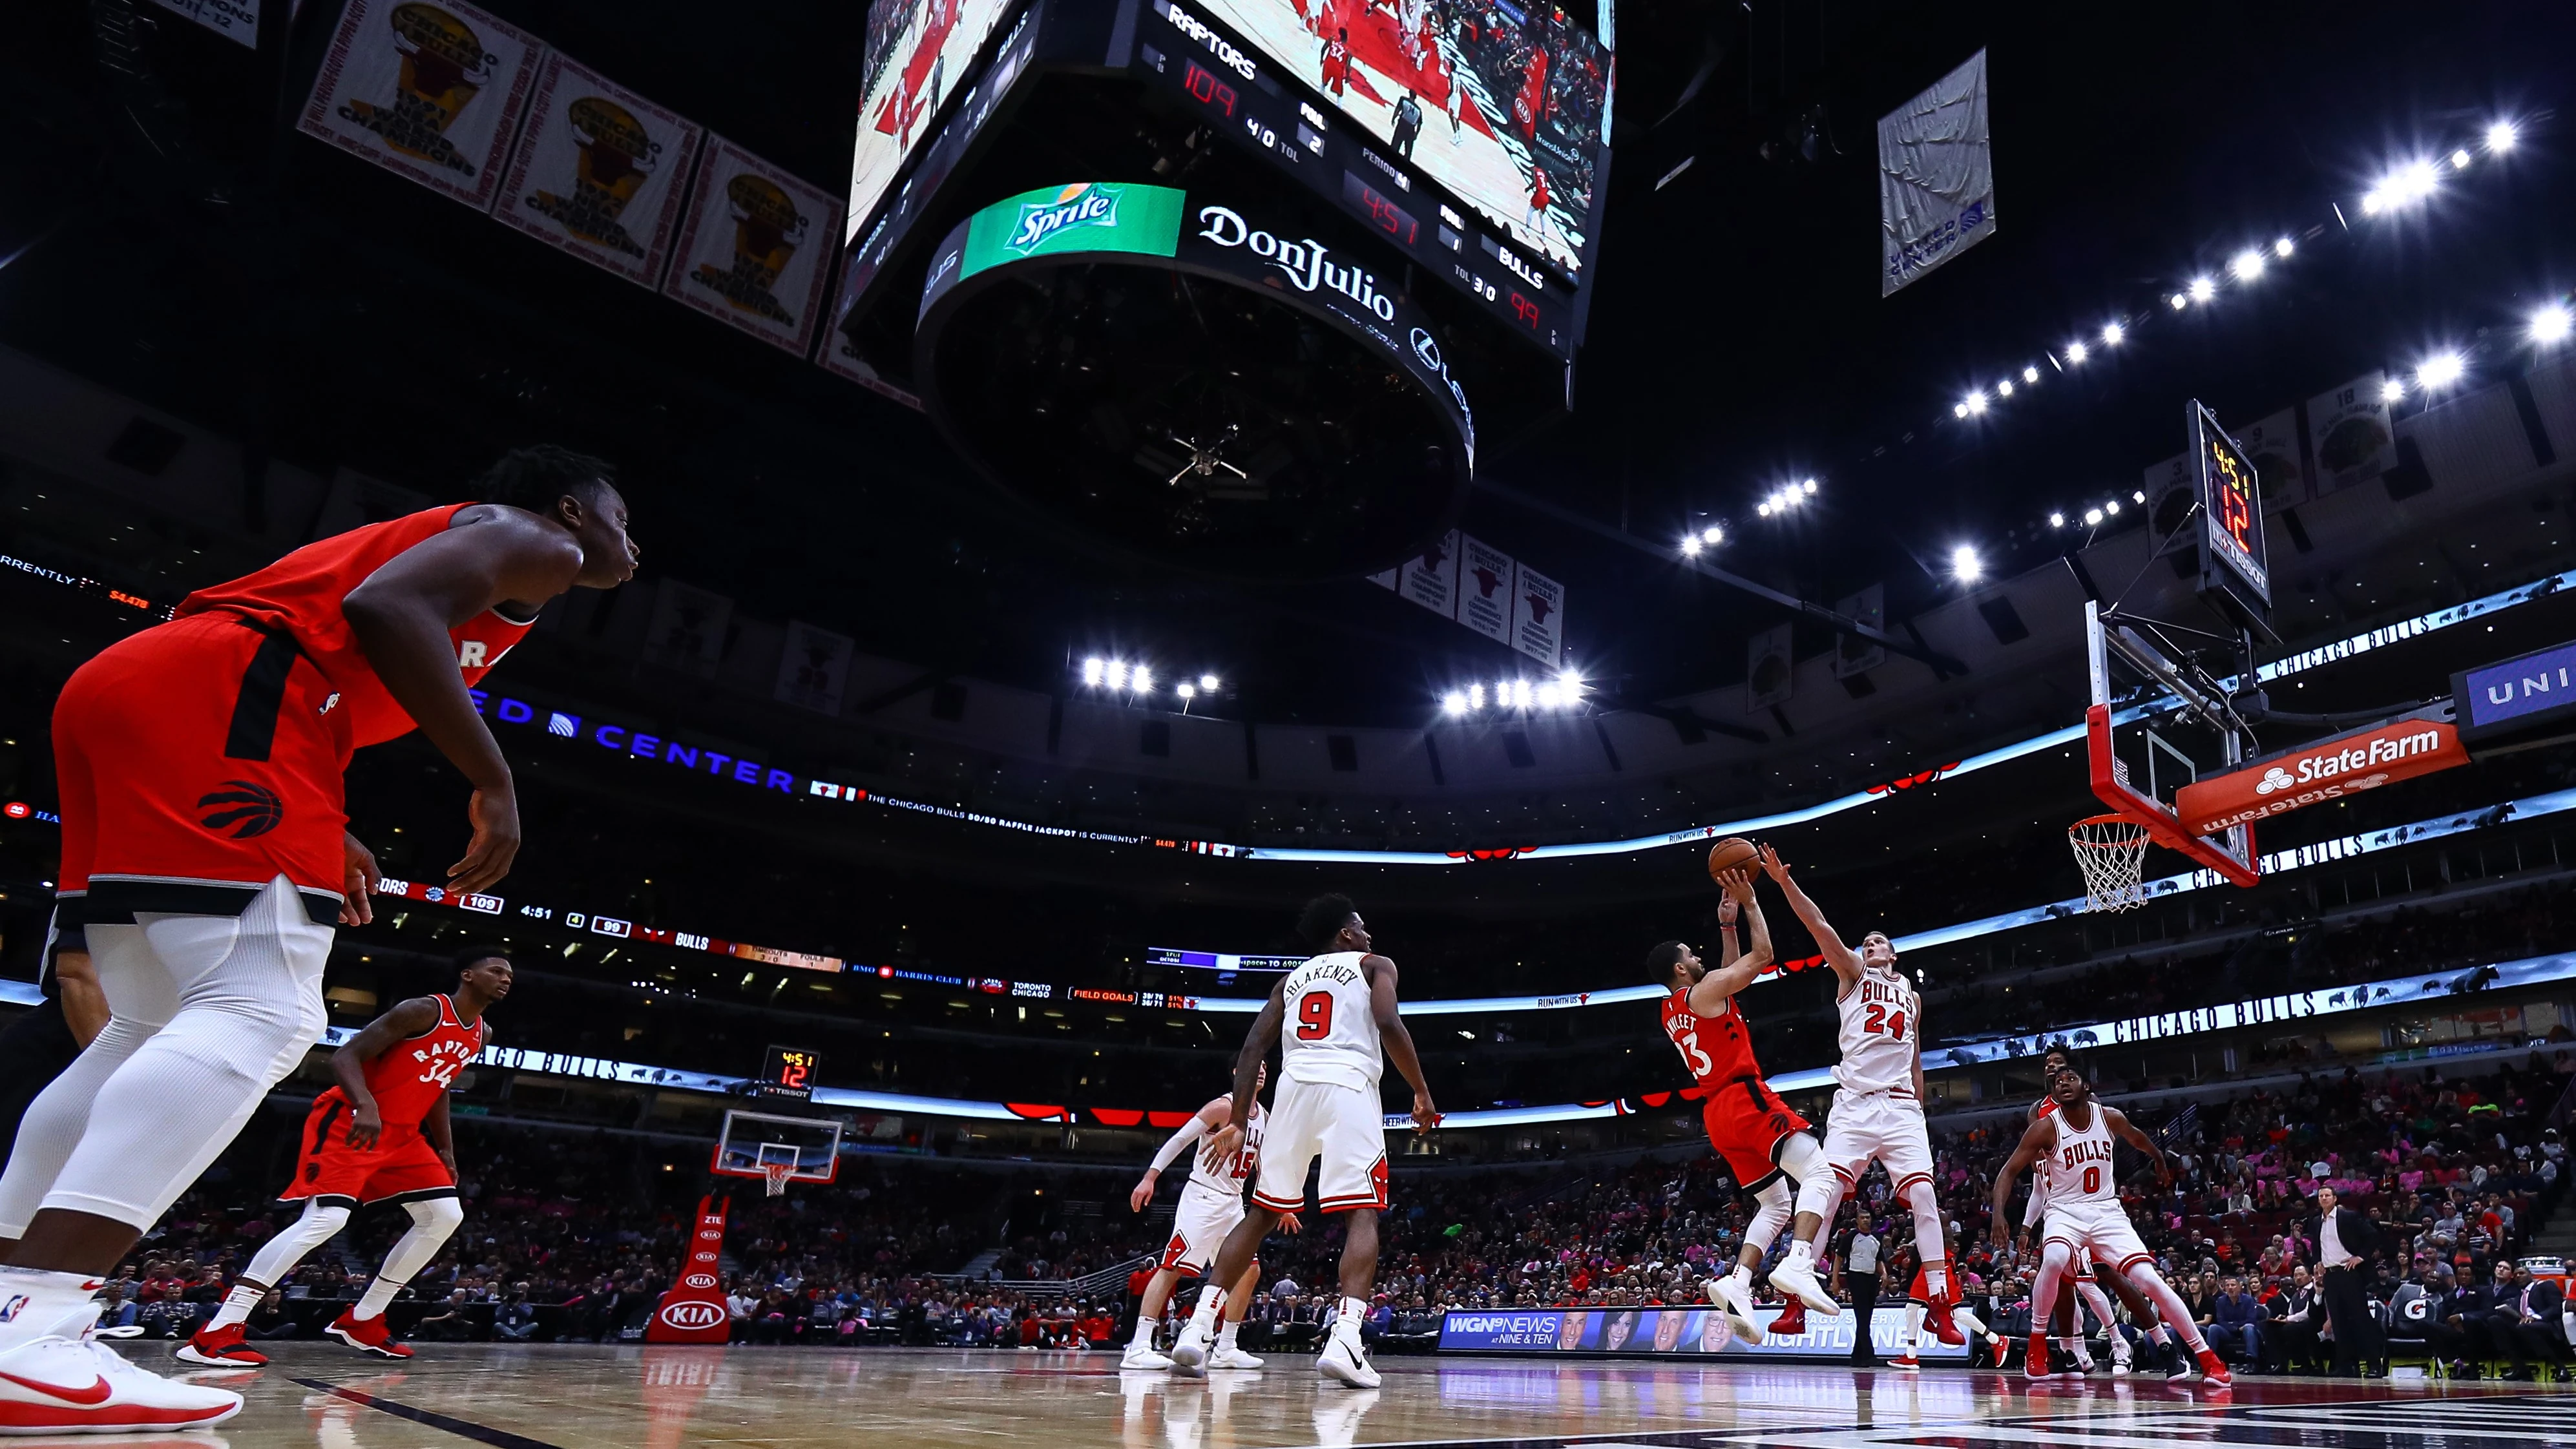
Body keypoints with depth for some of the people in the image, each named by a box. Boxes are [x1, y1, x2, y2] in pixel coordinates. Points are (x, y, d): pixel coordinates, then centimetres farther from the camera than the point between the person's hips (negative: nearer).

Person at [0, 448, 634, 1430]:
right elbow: (387, 605, -15)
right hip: (215, 697, -10)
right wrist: (493, 780, -12)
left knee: (157, 1032, 13)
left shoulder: (432, 533, 34)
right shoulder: (534, 543, 5)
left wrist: (320, 832, 28)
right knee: (258, 1018, -17)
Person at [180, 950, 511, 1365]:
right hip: (350, 1123, -9)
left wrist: (446, 1151, 17)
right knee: (328, 1218, -23)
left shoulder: (480, 1035, 10)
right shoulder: (424, 1011, -16)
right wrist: (366, 1107, -35)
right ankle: (216, 1333, -15)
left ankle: (361, 1322, 9)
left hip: (401, 1133, 9)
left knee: (446, 1216, 1)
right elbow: (345, 1056, -18)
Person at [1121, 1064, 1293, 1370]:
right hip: (1202, 1197, -9)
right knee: (1172, 1267, -14)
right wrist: (1149, 1177, -22)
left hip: (1233, 1203, 9)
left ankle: (1225, 1349, 14)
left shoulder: (1265, 1119, 11)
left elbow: (1264, 1167, 25)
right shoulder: (1223, 1107, -12)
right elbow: (1179, 1140, -14)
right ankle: (1138, 1348, -16)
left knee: (1249, 1271, 7)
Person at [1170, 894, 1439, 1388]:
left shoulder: (1291, 979, 28)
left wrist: (1237, 1122, 15)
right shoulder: (1374, 965, 15)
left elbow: (1254, 1046, 17)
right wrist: (1422, 1091, 3)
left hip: (1294, 1087, 5)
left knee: (1262, 1213, 13)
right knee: (1361, 1214, -4)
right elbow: (1388, 1024, -4)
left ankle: (1199, 1325, 4)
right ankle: (1344, 1339, -23)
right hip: (1348, 1087, -4)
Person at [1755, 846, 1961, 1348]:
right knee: (1827, 1178, -20)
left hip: (1903, 1105, 4)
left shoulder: (1912, 998, 24)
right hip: (1855, 1101, -3)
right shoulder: (1853, 974, 12)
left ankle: (1940, 1305, -1)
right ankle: (1798, 1264, -29)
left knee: (1924, 1196, -5)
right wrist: (1783, 881, -14)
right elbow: (1821, 927, -2)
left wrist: (1919, 1112, 21)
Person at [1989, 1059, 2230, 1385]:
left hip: (2107, 1212, 3)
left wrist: (2161, 1162, 39)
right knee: (2053, 1262, -32)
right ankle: (2037, 1345, -14)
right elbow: (2008, 1172, -13)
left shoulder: (2110, 1117, -5)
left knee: (2150, 1279, -12)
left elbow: (2138, 1139, 21)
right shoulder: (2046, 1127, -14)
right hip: (2066, 1212, -3)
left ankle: (2206, 1357, 4)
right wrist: (1999, 1213, -27)